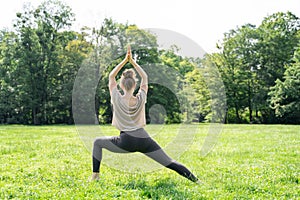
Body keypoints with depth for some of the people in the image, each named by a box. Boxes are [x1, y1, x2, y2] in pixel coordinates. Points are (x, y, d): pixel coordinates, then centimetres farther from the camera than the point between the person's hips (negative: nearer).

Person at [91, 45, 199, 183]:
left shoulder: (117, 99, -5)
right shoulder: (141, 99, 1)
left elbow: (111, 76, 9)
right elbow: (145, 78, 17)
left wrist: (125, 60, 9)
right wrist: (132, 62, 15)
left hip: (126, 141, -2)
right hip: (144, 140, 2)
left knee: (97, 142, 20)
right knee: (169, 162, 4)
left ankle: (95, 175, 14)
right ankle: (194, 179, -3)